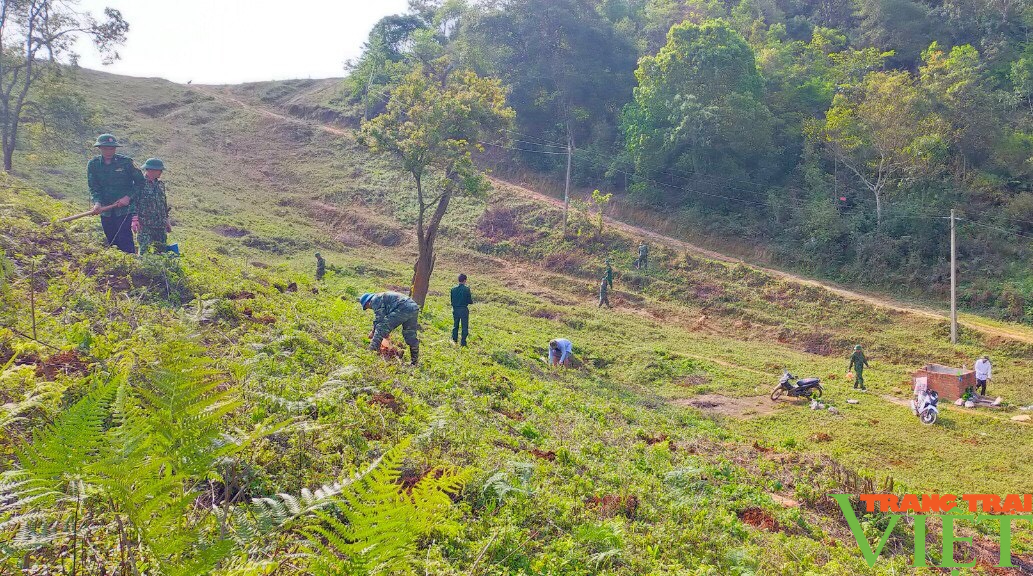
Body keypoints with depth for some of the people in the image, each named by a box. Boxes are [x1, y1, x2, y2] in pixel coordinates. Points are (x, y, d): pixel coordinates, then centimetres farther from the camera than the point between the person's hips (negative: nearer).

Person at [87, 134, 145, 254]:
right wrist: (97, 202, -17)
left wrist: (129, 197, -11)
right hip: (106, 211, 4)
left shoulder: (126, 162, -4)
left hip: (125, 209, -4)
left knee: (124, 239, -13)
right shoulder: (93, 165, 4)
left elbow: (140, 182, 0)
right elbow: (93, 188, 1)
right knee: (112, 241, 9)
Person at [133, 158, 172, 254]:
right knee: (144, 250, -10)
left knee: (161, 250, 8)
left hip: (161, 225, 7)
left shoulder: (160, 184, 15)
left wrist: (167, 220, 21)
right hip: (145, 225, -7)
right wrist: (135, 220, -17)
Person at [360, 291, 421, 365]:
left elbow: (379, 318, 0)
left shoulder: (375, 299, 6)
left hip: (403, 309, -10)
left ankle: (372, 350, -8)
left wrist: (373, 332, 11)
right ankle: (414, 360, 26)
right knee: (411, 335, 18)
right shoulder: (384, 297, 35)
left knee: (381, 328, -5)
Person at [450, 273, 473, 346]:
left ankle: (454, 339, 27)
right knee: (464, 326, 4)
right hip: (464, 310, -4)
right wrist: (471, 300, 13)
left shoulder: (453, 289, -1)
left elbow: (452, 300, 5)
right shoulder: (466, 289, -13)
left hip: (455, 309, 4)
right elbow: (470, 301, -9)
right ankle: (463, 342, 3)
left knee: (455, 325, 20)